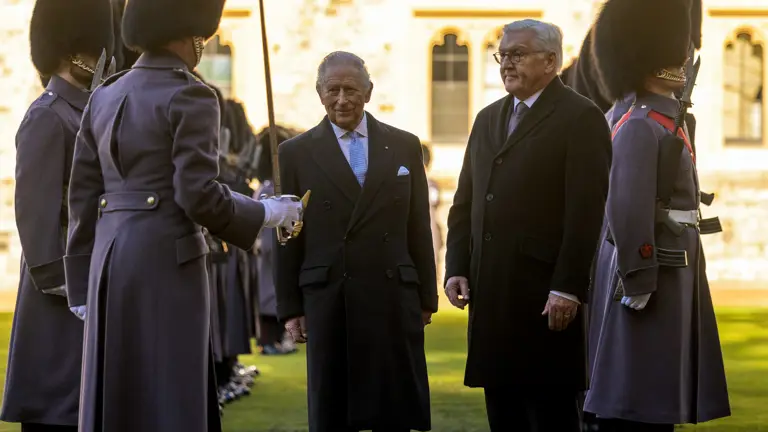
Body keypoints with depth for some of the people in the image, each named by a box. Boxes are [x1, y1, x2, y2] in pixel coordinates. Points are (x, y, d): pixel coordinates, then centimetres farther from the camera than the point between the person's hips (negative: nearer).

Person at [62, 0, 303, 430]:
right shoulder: (189, 96, -8)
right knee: (169, 396, -3)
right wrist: (269, 213, 0)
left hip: (110, 255, 7)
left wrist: (86, 285, 17)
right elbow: (199, 196, -16)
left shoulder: (105, 97, 13)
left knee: (114, 395, 10)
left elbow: (83, 196, 13)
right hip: (166, 256, -7)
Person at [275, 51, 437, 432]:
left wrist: (426, 297, 7)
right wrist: (290, 307, 1)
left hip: (394, 299, 1)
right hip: (327, 300, -1)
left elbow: (419, 227, 9)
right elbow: (287, 235, 4)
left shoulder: (404, 146, 8)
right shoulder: (296, 153, 3)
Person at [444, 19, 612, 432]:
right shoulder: (488, 118, 18)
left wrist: (567, 288, -17)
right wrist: (456, 269, 7)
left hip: (545, 293, -6)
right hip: (490, 290, 7)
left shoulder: (581, 117, -4)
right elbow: (464, 203, 18)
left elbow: (585, 212, -12)